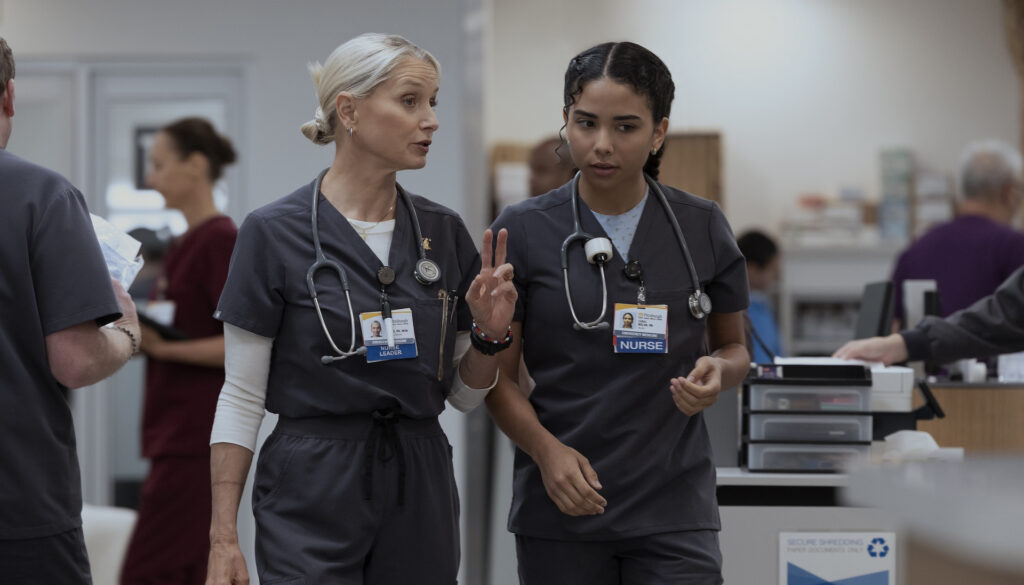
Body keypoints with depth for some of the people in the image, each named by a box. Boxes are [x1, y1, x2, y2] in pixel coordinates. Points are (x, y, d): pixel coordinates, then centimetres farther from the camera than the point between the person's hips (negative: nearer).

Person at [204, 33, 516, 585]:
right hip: (312, 495, -4)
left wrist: (490, 333, -9)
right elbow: (241, 397, -5)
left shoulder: (444, 233, 6)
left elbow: (465, 393, 12)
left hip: (420, 493, 5)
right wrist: (223, 538, -10)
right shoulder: (275, 233, -7)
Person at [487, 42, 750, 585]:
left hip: (673, 505, 0)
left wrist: (719, 372, -9)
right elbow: (497, 375, 1)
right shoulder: (523, 232, -1)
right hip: (560, 504, 0)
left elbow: (733, 345, 15)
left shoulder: (702, 228, 3)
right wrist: (546, 449, -16)